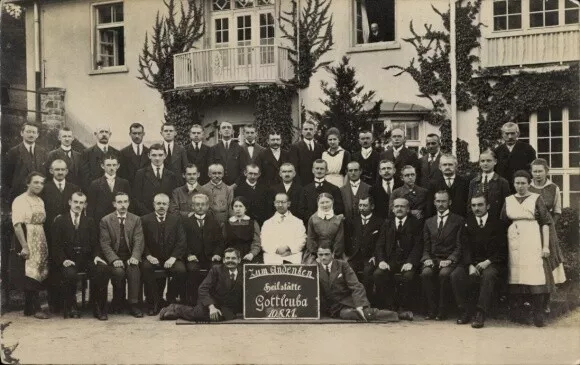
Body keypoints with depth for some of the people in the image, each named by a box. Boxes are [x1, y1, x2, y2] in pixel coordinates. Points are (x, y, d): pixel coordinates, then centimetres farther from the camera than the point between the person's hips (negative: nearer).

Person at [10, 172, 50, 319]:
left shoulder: (40, 201, 13)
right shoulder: (20, 200, -9)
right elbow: (17, 224, -16)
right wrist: (24, 246, -22)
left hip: (40, 244, 7)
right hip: (26, 244, -7)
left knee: (36, 276, 9)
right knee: (30, 275, -5)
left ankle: (29, 309, 18)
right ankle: (36, 308, 1)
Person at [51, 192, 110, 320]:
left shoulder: (89, 221, 18)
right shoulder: (59, 221, 9)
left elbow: (95, 243, 12)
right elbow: (56, 245, 0)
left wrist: (97, 256, -9)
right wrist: (64, 260, -17)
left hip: (86, 260, 3)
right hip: (68, 260, -2)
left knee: (103, 270, -27)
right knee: (70, 274, -36)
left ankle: (98, 307, -14)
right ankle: (70, 307, -11)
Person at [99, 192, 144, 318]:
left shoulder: (136, 220, 9)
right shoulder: (105, 220, 5)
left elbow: (138, 241, 0)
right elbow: (105, 244, -4)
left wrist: (134, 257, -19)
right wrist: (114, 259, -20)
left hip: (130, 257, 1)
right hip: (114, 258, -1)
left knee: (134, 269, -31)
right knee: (118, 271, -31)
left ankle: (133, 304, -22)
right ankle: (118, 302, -8)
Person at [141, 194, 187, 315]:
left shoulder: (176, 219, 8)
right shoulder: (145, 220, 6)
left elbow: (181, 241, 0)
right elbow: (142, 242, 1)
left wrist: (173, 257, -13)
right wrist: (148, 256, -15)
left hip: (170, 259, 1)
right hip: (153, 258, 0)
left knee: (181, 270, -29)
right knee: (146, 268, -32)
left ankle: (171, 300, -6)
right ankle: (155, 302, -19)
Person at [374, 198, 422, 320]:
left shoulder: (415, 224, 7)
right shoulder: (387, 224, 18)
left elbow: (418, 246, -3)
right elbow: (380, 245, 9)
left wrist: (410, 262, -18)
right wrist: (381, 261, -10)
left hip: (407, 262, -3)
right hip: (390, 261, 3)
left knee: (408, 276, -34)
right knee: (378, 274, -27)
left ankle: (404, 309, -15)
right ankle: (389, 307, -15)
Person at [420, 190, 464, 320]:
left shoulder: (458, 221, 7)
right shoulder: (429, 222, 19)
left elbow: (459, 246, 0)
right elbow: (426, 246, 14)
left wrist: (450, 260, -15)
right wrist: (427, 258, -6)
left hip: (449, 260, -3)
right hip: (432, 259, 3)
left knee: (444, 274, -35)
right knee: (425, 273, -30)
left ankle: (442, 310, -21)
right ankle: (432, 309, -20)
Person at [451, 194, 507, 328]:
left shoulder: (497, 224, 4)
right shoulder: (467, 223, 11)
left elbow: (502, 249, -2)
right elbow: (465, 247, 2)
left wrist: (487, 262, -18)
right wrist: (470, 266, -15)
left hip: (492, 263, -3)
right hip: (472, 262, 3)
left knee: (488, 275, -36)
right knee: (456, 275, -25)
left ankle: (481, 314, -31)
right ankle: (466, 311, -14)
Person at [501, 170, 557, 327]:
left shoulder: (536, 199, 3)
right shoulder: (508, 200, 12)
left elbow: (545, 223, 0)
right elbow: (502, 223, 14)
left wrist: (546, 246, -8)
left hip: (532, 242, -3)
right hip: (514, 242, 3)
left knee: (535, 276, -11)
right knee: (517, 276, 3)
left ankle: (538, 314, -8)